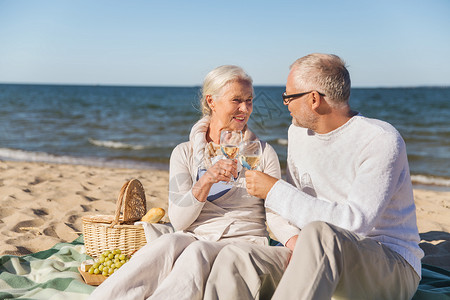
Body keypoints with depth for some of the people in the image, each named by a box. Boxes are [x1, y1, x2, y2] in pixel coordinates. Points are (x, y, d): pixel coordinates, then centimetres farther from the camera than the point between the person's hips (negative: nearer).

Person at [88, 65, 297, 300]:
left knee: (198, 252, -35)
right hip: (194, 239, 1)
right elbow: (178, 219, 0)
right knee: (170, 243, -35)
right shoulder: (185, 153, 10)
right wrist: (206, 181, -17)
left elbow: (276, 212, 4)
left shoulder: (262, 152, 10)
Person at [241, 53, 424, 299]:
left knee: (321, 234, -39)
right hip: (332, 259, 6)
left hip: (393, 265, -6)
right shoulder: (299, 132, 7)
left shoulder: (382, 141, -18)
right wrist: (294, 238, -4)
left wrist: (275, 190, -24)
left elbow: (354, 222, -28)